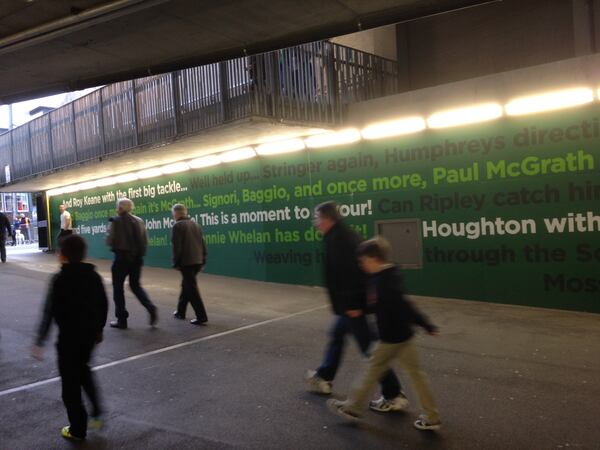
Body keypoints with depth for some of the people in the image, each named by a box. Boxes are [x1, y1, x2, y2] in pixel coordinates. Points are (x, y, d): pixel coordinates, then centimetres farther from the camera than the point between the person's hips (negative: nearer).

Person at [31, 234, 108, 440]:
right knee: (83, 369, 28)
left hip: (69, 337, -6)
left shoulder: (60, 279, -15)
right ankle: (96, 412, 19)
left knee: (70, 381, 7)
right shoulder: (93, 275, 2)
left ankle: (77, 429, 18)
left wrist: (40, 341, -9)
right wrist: (99, 328, 22)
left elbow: (49, 311, -16)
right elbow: (103, 305, 9)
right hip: (90, 333, 6)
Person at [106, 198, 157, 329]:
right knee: (135, 285, 18)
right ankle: (151, 308, -3)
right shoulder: (139, 221, 5)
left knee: (118, 287, 10)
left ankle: (121, 319, 14)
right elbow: (145, 241, 6)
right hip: (137, 258, 5)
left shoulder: (116, 221, -9)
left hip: (122, 257, -5)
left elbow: (110, 241, -11)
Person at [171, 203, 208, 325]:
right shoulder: (196, 225, 13)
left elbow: (177, 247, -13)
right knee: (187, 286, 20)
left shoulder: (178, 226, -8)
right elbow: (203, 245, 13)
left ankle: (201, 316, -6)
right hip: (197, 261, 8)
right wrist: (202, 261, 16)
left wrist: (176, 263, -7)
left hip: (186, 262, -7)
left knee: (191, 288, -4)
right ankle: (181, 312, 32)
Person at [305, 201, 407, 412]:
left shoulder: (337, 239, -18)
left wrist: (350, 304, -25)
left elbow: (344, 272, -26)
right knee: (337, 335, 23)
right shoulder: (345, 234, 13)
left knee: (369, 348, -3)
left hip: (352, 304, -11)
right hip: (355, 301, 11)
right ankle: (324, 378, 39)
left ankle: (394, 395, 5)